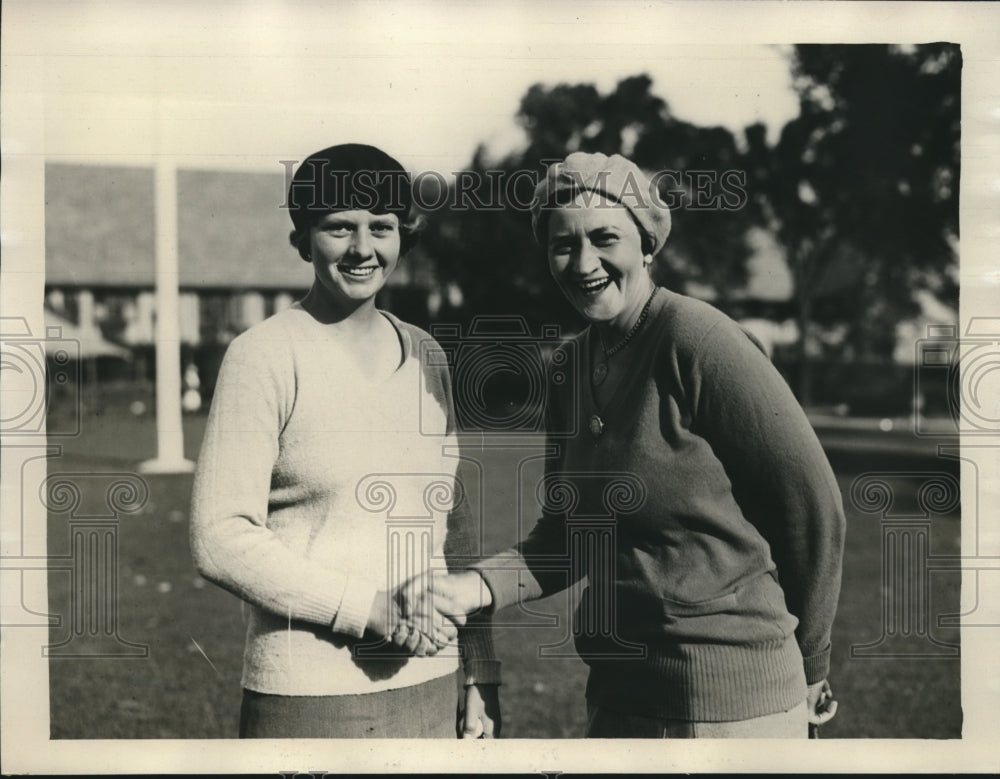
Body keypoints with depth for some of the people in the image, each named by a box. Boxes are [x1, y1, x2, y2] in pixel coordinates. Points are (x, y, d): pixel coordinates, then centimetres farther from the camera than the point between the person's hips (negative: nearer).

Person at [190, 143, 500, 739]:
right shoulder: (265, 356, -8)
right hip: (306, 697, -5)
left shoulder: (425, 355, 8)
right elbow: (221, 540, -12)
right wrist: (371, 609, -17)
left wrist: (482, 674, 11)